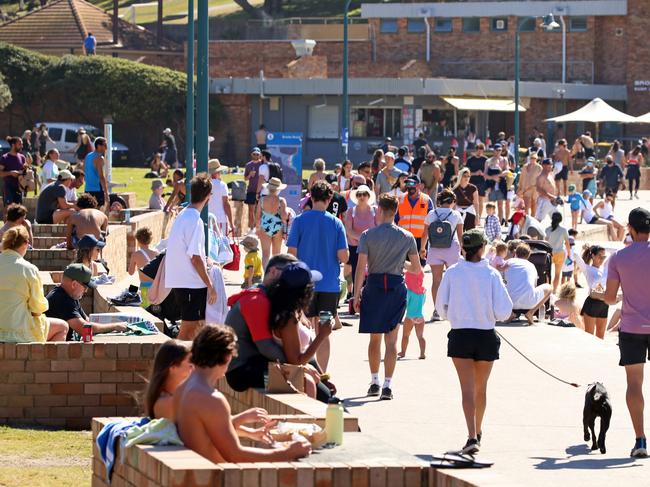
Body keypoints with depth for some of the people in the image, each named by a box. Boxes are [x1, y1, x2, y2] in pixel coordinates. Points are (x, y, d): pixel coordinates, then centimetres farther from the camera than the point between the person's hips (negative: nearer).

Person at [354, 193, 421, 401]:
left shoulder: (368, 235, -4)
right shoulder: (407, 237, 1)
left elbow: (361, 267, -8)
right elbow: (417, 268, 7)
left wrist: (356, 294, -3)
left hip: (374, 285, 0)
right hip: (397, 286, 0)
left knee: (374, 338, 15)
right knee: (391, 339, 1)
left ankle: (374, 381, 23)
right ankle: (387, 384, -8)